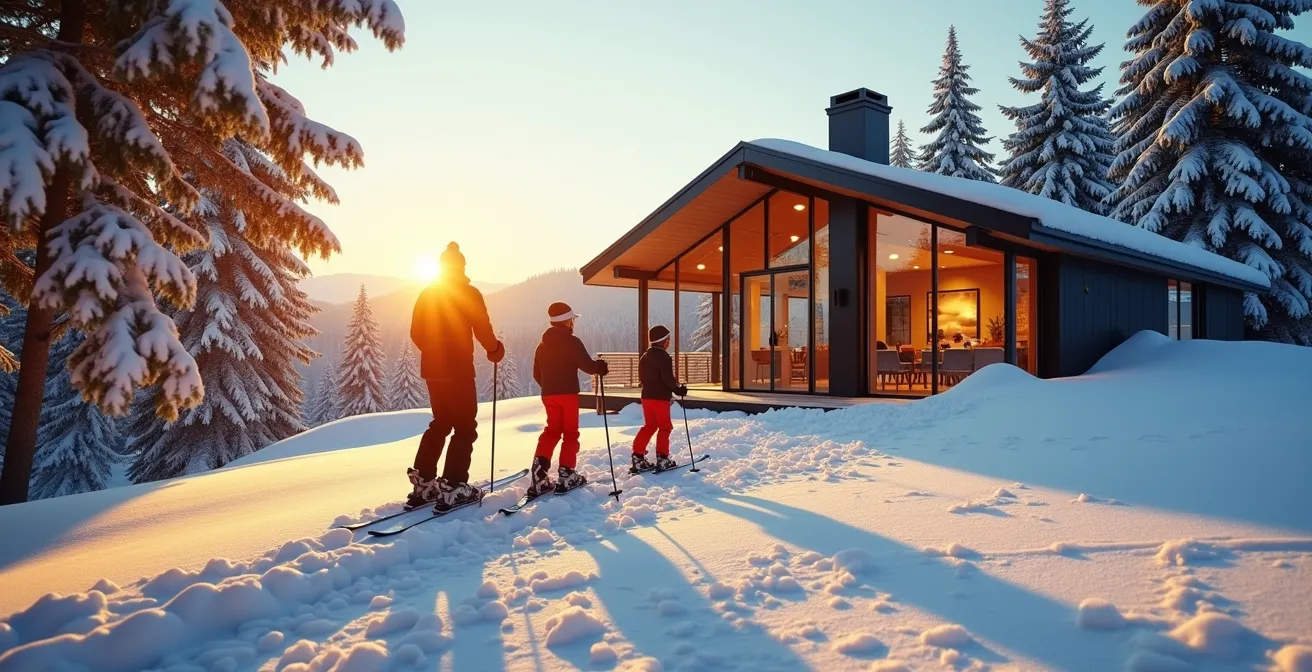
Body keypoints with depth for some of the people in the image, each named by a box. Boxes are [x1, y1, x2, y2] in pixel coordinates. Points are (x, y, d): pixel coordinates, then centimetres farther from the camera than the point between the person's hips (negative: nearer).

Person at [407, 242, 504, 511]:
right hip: (458, 369, -6)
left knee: (440, 423, 18)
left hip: (432, 369, 6)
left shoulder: (426, 294, 9)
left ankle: (422, 484, 15)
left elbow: (416, 333, 11)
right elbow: (482, 329, -13)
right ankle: (452, 488, -6)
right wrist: (495, 350, 5)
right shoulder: (469, 294, -8)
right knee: (465, 427, 1)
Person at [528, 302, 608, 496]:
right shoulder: (572, 342, -8)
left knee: (552, 430, 11)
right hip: (568, 394, -6)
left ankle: (539, 475, -4)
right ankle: (566, 475, 3)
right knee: (570, 433, 4)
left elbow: (537, 374, 15)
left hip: (548, 395, 6)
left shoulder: (542, 344, 12)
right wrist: (601, 367, 5)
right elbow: (587, 365, -15)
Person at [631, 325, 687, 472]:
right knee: (665, 427, 3)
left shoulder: (644, 357, 12)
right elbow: (668, 378, -20)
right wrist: (679, 389, -7)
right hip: (661, 397, -8)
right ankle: (662, 459, 3)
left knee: (649, 426, 14)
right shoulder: (664, 357, -14)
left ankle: (638, 457, 8)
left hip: (647, 396, 8)